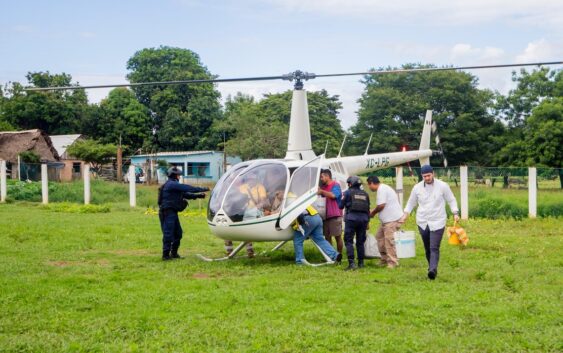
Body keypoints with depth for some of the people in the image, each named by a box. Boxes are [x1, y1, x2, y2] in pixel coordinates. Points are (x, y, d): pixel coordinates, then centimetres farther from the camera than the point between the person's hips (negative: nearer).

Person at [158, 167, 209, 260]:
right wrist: (202, 189, -13)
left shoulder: (174, 185, 19)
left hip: (173, 213, 11)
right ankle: (166, 255, -4)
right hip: (167, 213, -11)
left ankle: (174, 253, 21)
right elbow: (187, 188, -17)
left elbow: (185, 194, 19)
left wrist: (198, 196, 8)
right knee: (168, 234, -8)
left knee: (178, 233, 13)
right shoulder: (171, 184, -14)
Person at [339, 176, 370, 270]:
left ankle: (351, 263, -14)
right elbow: (368, 209, 17)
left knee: (349, 241, -3)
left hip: (351, 218, -5)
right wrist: (368, 222, 23)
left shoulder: (348, 193, 0)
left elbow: (341, 206, 4)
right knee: (360, 242, 13)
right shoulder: (365, 194, 14)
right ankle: (361, 263, 15)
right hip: (363, 219, 5)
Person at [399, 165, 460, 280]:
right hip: (422, 222, 3)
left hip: (437, 222, -3)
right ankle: (432, 268, 24)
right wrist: (405, 215, 3)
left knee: (434, 248, -15)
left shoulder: (442, 186, -3)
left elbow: (451, 200, 6)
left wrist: (455, 213, -5)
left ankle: (432, 270, -26)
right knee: (427, 249, 10)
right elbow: (411, 203, 15)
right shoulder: (417, 187, 4)